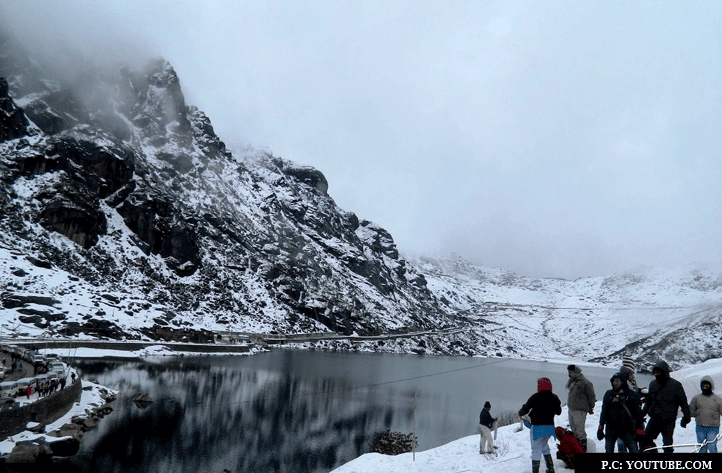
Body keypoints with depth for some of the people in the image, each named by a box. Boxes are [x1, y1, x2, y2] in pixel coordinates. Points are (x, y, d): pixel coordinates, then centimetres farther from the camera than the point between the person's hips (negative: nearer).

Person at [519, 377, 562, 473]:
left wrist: (520, 414, 9)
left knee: (536, 449, 1)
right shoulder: (554, 398, 1)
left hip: (537, 427, -6)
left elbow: (525, 409, -12)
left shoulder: (535, 397, -14)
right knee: (544, 445, 26)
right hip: (550, 426, 6)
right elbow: (558, 412, 15)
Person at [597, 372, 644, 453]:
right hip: (611, 428, 2)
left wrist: (639, 429, 0)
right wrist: (600, 428, 4)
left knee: (634, 451, -7)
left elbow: (637, 413, 4)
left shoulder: (632, 395, -1)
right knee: (608, 451, 7)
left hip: (626, 429, -2)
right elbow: (604, 412, 8)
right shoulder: (609, 394, 4)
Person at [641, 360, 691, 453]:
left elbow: (683, 402, -2)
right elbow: (648, 401, 19)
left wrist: (686, 416, -6)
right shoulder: (653, 384, 9)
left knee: (667, 444, 0)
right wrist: (642, 413, 17)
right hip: (654, 419, 5)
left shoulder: (675, 385, -6)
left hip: (668, 421, -5)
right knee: (646, 439, 1)